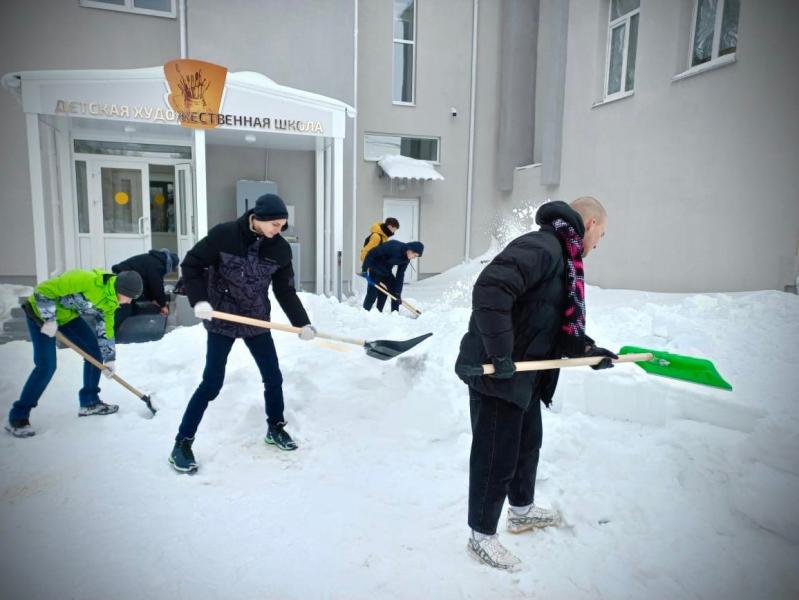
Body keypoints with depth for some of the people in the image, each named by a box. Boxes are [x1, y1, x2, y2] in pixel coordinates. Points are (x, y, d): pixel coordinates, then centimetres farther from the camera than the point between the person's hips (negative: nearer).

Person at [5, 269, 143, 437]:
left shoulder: (110, 302, -8)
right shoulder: (86, 280, -35)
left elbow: (105, 329, 3)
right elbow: (43, 290, -29)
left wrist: (109, 358, 2)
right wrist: (49, 319, -26)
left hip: (67, 315, 8)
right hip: (41, 312, -8)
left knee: (95, 351, 4)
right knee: (46, 366, -15)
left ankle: (90, 401, 18)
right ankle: (18, 417, -1)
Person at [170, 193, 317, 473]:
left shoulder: (280, 249, -5)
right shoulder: (223, 235, -17)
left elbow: (286, 291, 3)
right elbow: (191, 264, -9)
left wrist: (303, 323, 1)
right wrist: (199, 300, -21)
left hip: (257, 321, 4)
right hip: (222, 321, -4)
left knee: (273, 378, 11)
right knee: (212, 384, -3)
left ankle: (275, 428, 34)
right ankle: (182, 444, 12)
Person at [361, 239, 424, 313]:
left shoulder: (406, 259, -7)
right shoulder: (393, 247, -30)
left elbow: (400, 275, -4)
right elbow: (372, 253, -26)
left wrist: (398, 292, -9)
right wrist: (366, 268, -24)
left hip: (386, 272, 7)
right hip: (375, 270, -7)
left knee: (395, 290, 3)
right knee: (373, 294, -10)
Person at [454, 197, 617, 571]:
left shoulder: (562, 258, 15)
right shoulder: (541, 247, -19)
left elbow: (556, 324, 17)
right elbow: (490, 290, -33)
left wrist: (585, 348, 2)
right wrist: (500, 354, -31)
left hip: (524, 375, 11)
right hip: (495, 373, -11)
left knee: (527, 443, 25)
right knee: (497, 457, 2)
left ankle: (521, 511, 47)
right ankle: (481, 537, 22)